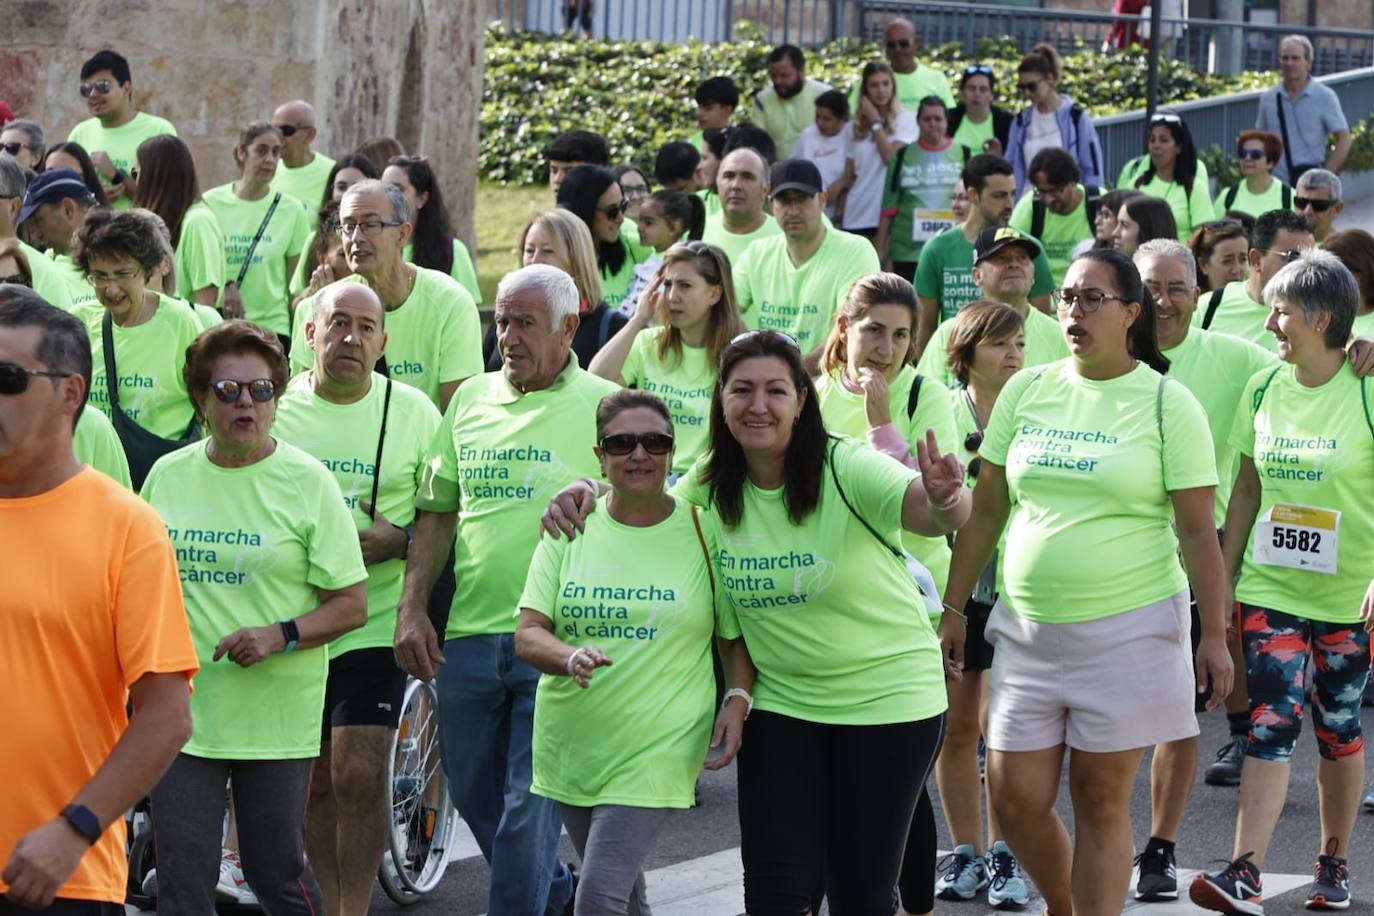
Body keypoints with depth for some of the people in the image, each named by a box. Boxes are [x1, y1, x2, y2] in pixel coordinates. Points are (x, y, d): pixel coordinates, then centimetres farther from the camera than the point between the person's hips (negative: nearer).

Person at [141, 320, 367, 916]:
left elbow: (352, 605, -3)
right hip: (180, 710, 3)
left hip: (275, 714, -3)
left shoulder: (307, 481, -3)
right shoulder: (167, 476, 7)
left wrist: (280, 637, -18)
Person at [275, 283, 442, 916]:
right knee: (314, 781, 10)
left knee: (358, 775, -11)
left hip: (376, 622, -2)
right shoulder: (273, 408, 3)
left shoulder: (413, 412, 0)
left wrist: (398, 540, -14)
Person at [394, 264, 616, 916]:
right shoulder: (471, 399, 12)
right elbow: (437, 512, 16)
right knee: (474, 797, 16)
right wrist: (411, 610, 8)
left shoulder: (601, 405, -3)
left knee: (529, 807, -5)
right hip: (468, 635, 6)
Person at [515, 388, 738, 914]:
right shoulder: (570, 529, 3)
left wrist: (737, 701, -10)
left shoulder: (702, 530, -2)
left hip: (657, 749, -4)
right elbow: (527, 634, 0)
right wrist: (571, 658, -21)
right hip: (569, 746, 4)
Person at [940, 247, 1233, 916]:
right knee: (1015, 799, 3)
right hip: (1028, 628, 4)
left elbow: (1197, 531, -4)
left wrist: (1214, 635, -7)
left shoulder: (1166, 403, -3)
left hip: (1128, 630, -4)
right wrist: (953, 609, 12)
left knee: (1101, 803, 0)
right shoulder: (1026, 391, 7)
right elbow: (986, 511, 12)